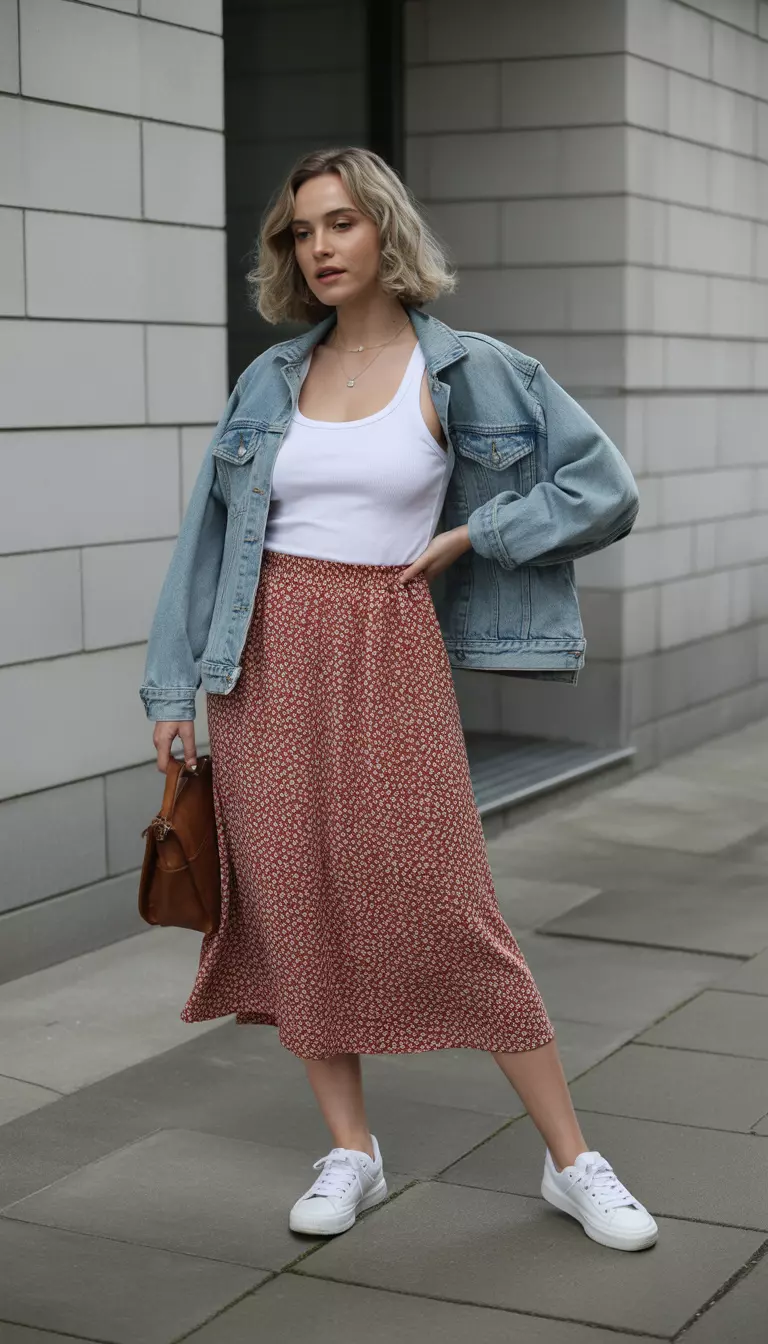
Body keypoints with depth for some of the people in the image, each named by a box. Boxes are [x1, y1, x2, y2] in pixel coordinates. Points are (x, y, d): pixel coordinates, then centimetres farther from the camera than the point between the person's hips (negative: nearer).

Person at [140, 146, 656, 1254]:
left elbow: (605, 492, 1)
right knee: (293, 909, 5)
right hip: (264, 661, 4)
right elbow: (209, 532, 11)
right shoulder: (271, 381, 9)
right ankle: (351, 1154, 19)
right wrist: (175, 686, 7)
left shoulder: (468, 371, 0)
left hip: (387, 660, -3)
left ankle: (573, 1162, 7)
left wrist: (468, 536, -3)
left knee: (449, 911, -5)